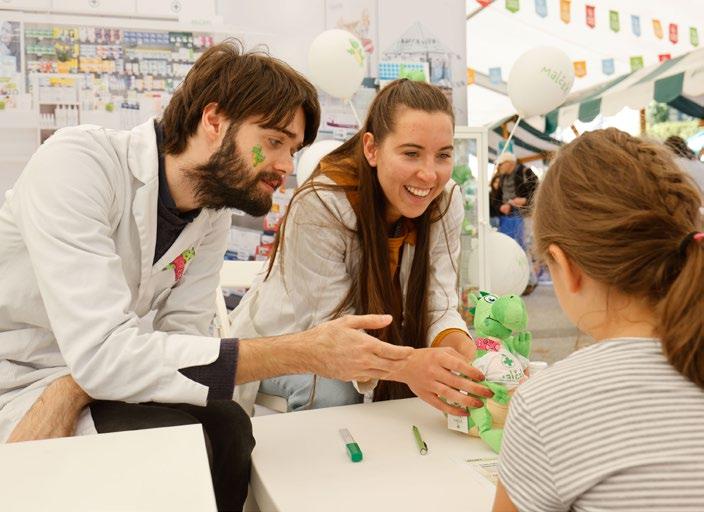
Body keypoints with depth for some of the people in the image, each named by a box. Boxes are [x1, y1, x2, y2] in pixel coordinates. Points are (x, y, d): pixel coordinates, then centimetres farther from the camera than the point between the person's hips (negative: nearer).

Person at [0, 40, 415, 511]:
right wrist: (303, 354, -37)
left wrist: (69, 391, -26)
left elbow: (182, 336, -8)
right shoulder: (77, 163, -26)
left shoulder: (214, 217, -6)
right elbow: (100, 352, -34)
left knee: (224, 425, -18)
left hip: (79, 374, 5)